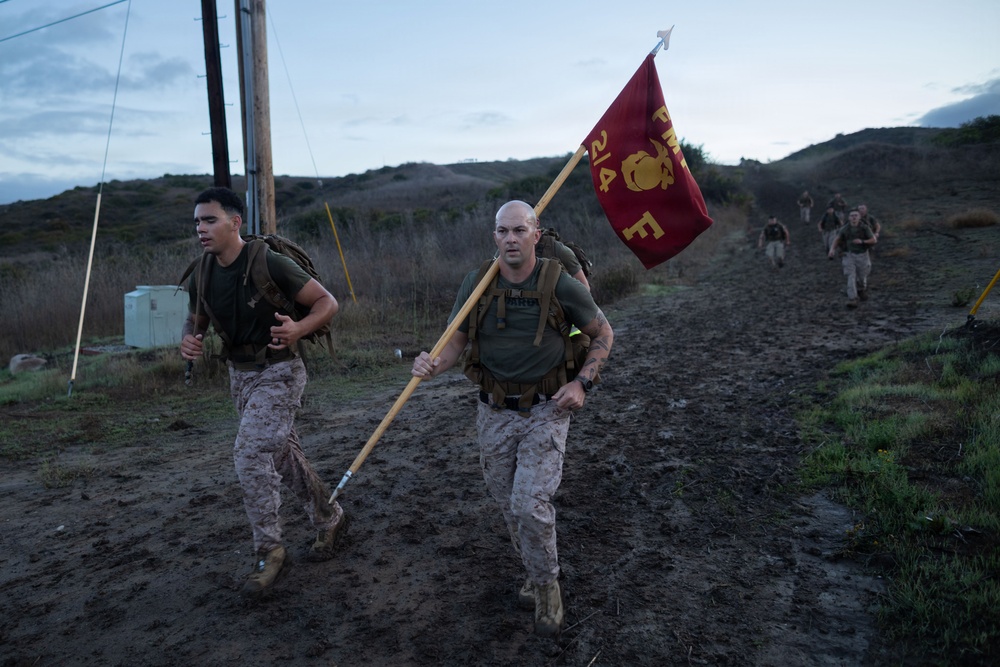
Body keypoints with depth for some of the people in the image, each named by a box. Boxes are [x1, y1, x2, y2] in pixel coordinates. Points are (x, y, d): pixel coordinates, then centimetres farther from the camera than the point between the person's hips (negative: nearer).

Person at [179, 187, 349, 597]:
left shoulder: (268, 263, -20)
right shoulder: (201, 277, 0)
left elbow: (327, 302, -16)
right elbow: (195, 321, 16)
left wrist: (298, 330, -35)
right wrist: (188, 341, -8)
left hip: (278, 372, -7)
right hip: (240, 375, 8)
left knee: (250, 454, -17)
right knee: (284, 455, 16)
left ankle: (268, 550, 1)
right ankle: (328, 520, 36)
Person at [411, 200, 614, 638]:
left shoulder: (561, 286, -12)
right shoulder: (476, 284, -5)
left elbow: (603, 334, 1)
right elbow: (456, 342, 1)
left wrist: (582, 382, -12)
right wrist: (432, 366, -22)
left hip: (546, 410, -3)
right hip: (495, 412, 3)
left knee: (531, 505, -13)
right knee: (509, 505, 14)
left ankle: (546, 585, 15)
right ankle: (538, 575, 40)